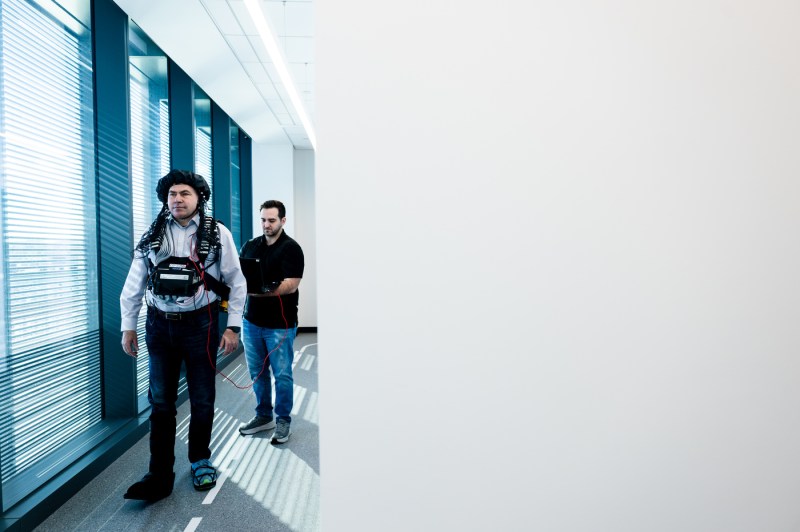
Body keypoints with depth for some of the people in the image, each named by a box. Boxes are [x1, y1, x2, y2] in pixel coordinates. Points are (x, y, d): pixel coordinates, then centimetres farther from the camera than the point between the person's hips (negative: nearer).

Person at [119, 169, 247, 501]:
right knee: (160, 403, 7)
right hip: (159, 326, 2)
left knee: (202, 400, 10)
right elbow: (134, 284, 9)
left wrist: (233, 327, -4)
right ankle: (160, 476, 18)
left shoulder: (218, 234, -4)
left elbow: (236, 282, -1)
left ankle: (200, 460, 31)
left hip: (200, 325, -2)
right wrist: (128, 326, 7)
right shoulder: (152, 235, 4)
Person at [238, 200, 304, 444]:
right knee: (257, 372, 15)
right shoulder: (250, 245, 9)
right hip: (252, 320, 5)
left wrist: (258, 291, -26)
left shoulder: (291, 248, -9)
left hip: (280, 324, -5)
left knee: (282, 374, 5)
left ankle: (283, 419, 21)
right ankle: (263, 415, 32)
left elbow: (290, 285, -18)